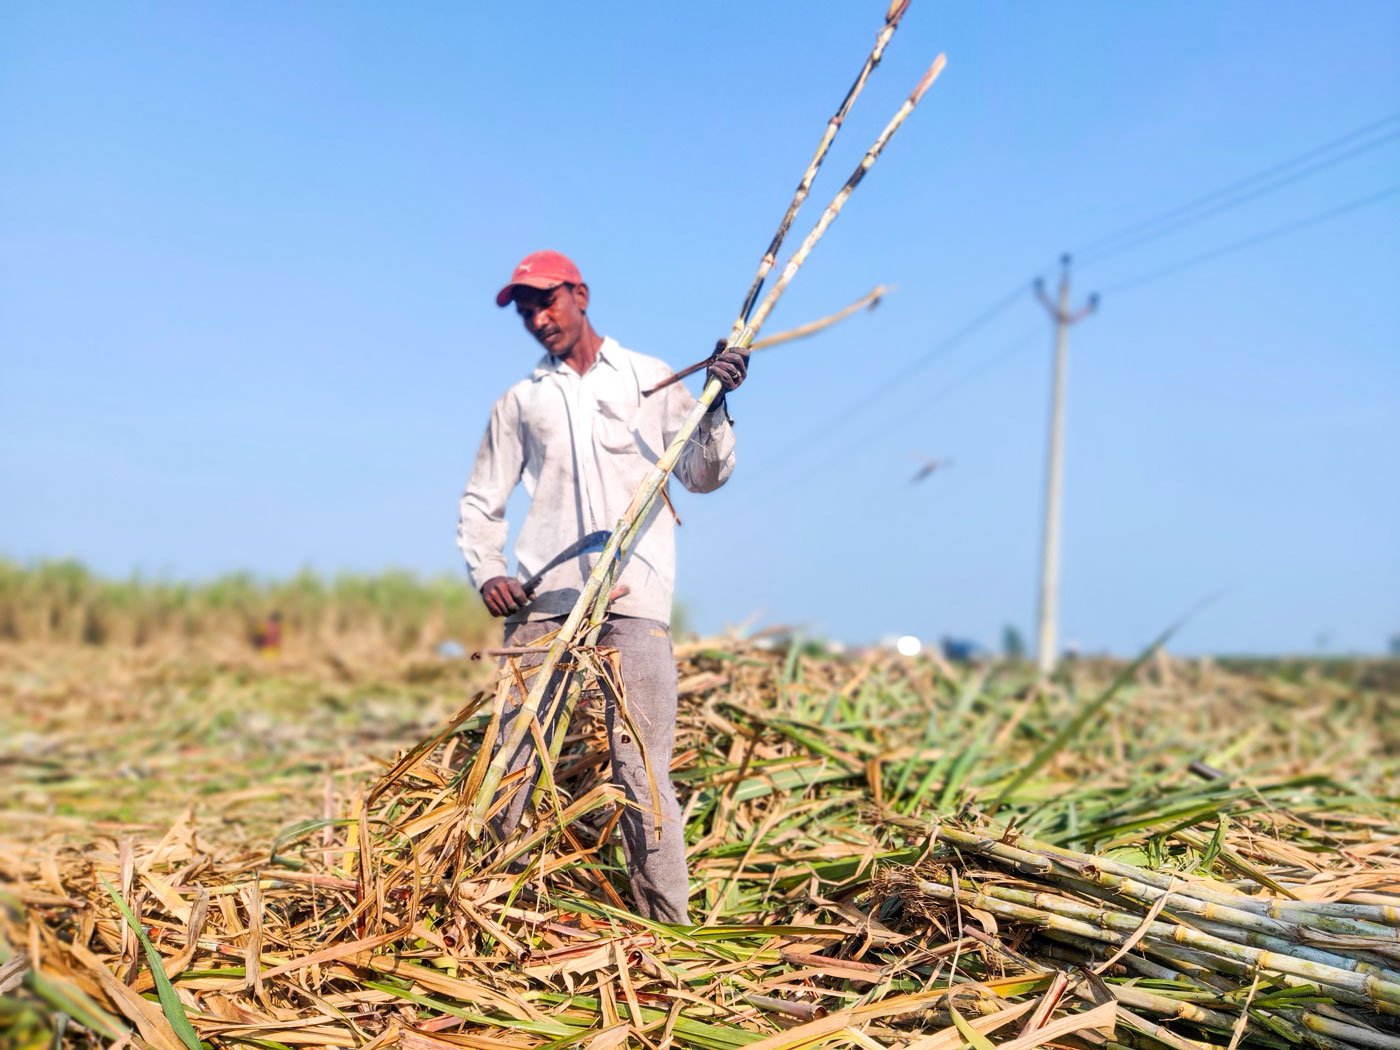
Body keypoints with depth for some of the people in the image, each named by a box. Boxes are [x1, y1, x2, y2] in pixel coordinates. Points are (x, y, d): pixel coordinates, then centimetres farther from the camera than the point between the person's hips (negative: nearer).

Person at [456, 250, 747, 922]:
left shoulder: (653, 381, 13)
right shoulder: (520, 401, 18)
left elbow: (703, 477, 7)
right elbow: (480, 502, 17)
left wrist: (716, 407, -9)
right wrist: (486, 573, 0)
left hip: (634, 598, -2)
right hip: (542, 600, 2)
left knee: (641, 771, -7)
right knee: (507, 761, -2)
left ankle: (668, 929, -1)